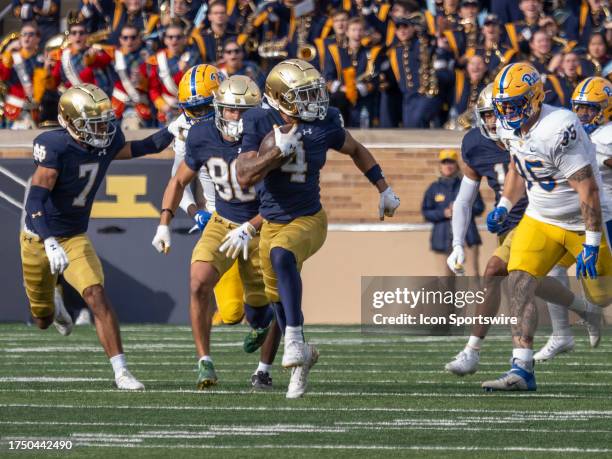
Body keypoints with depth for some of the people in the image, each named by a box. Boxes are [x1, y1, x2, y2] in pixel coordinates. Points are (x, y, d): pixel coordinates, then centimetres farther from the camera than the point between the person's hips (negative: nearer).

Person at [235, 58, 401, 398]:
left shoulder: (324, 124, -10)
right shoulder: (260, 124, -13)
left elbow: (355, 150, 11)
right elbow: (244, 177, -21)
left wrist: (384, 189, 12)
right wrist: (279, 150, -30)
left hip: (309, 220, -3)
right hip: (272, 223, 3)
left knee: (281, 255, -35)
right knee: (279, 297, 14)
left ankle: (294, 338, -33)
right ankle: (302, 357, 40)